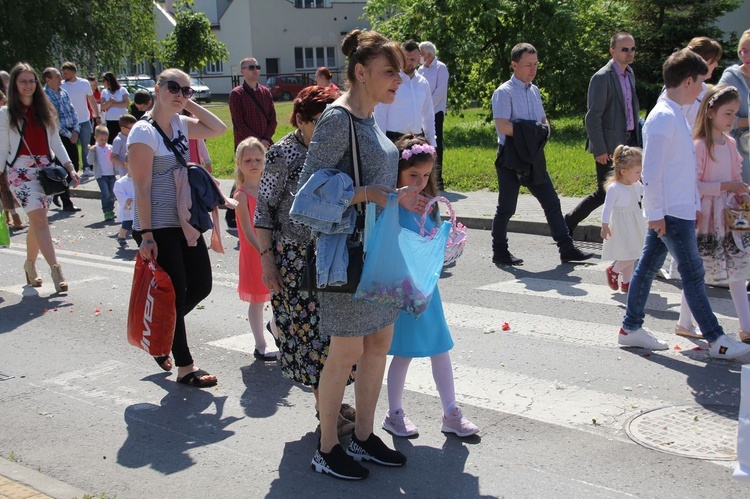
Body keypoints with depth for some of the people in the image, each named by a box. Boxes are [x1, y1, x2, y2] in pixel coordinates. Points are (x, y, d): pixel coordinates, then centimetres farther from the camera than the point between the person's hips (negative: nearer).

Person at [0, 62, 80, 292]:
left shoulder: (45, 110, 12)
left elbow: (55, 141, 13)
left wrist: (69, 166, 5)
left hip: (45, 168, 4)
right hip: (21, 169, -4)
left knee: (36, 220, 8)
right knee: (39, 217, -15)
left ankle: (30, 265, 26)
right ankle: (55, 269, -21)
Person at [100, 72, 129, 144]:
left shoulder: (122, 90, 3)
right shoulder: (104, 92, 12)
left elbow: (126, 103, -9)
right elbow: (102, 107, 2)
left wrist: (113, 104, -6)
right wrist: (110, 101, -16)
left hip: (122, 121, -3)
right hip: (109, 121, 3)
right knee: (110, 143, -1)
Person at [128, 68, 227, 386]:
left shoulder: (180, 125, 8)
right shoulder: (143, 132, -14)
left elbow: (219, 129, 14)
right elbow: (142, 188, -18)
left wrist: (190, 105, 4)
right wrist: (146, 236, -21)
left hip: (185, 223, 8)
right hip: (158, 228, -8)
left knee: (201, 286, 12)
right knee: (176, 295, -1)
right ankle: (185, 368, 11)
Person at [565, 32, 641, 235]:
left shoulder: (629, 74, 12)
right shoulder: (602, 78, -14)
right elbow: (593, 117, -17)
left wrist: (638, 138, 16)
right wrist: (599, 149, -19)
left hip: (629, 142, 8)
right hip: (610, 145, -8)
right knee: (604, 192, -1)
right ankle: (570, 221, 15)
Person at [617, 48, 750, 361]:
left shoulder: (675, 115, 13)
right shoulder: (664, 117, -17)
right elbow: (651, 170, -19)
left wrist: (694, 203, 19)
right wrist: (655, 212, -19)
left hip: (679, 209, 9)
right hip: (670, 212, -9)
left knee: (648, 266, 13)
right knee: (692, 272, -4)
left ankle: (631, 328, 21)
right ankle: (716, 340, 1)